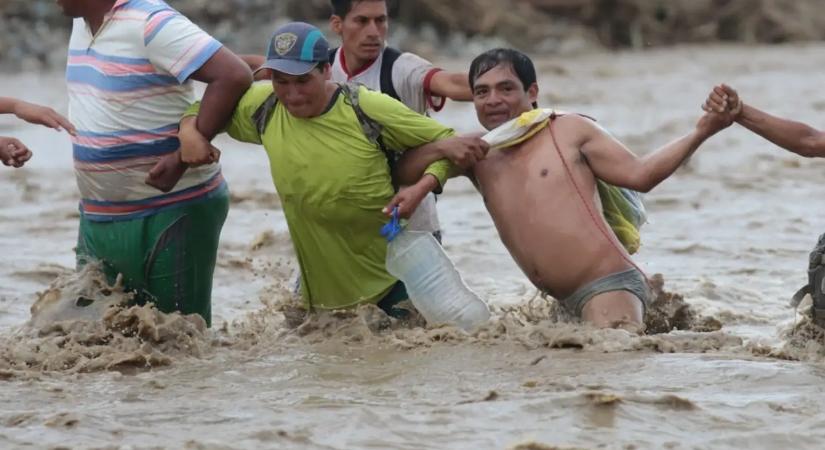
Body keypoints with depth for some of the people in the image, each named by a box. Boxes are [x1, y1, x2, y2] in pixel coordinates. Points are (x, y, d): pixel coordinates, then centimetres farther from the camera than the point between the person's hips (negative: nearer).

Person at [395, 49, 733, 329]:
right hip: (565, 303, 7)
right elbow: (405, 170, 16)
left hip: (610, 285, -7)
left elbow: (638, 175, 3)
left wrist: (700, 133, -5)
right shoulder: (479, 155, 16)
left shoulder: (570, 131, 4)